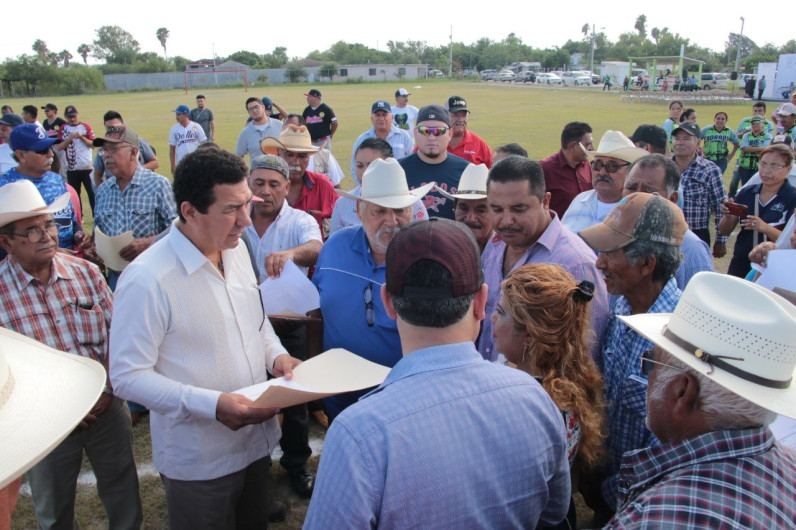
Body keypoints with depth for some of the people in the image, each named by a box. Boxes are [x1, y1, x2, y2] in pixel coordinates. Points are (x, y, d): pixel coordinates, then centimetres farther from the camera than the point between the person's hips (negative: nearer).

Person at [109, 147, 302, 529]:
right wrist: (212, 405, -30)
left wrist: (276, 355, -5)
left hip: (257, 438, 7)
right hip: (199, 462, -6)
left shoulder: (236, 248, -1)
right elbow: (127, 377, -22)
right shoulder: (147, 280, -26)